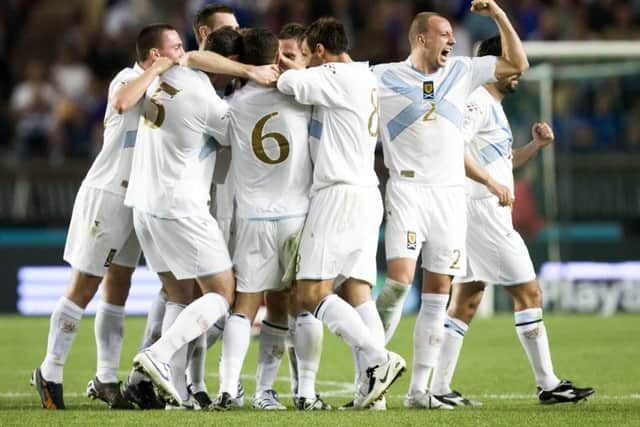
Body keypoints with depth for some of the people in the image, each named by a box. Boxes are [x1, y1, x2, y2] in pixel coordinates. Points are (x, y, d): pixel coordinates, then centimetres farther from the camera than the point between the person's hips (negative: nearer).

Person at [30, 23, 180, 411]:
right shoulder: (128, 78, -13)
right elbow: (122, 102, -36)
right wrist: (156, 71, -28)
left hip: (135, 200, 8)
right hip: (106, 194, -8)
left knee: (118, 290, 9)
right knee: (83, 289, -5)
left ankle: (106, 379, 12)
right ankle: (50, 374, 2)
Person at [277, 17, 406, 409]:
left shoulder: (339, 77, -9)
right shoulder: (367, 79, 18)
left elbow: (290, 83, -15)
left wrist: (288, 70, 6)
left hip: (339, 195, -9)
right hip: (367, 196, 9)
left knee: (313, 293, -10)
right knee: (356, 292, 2)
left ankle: (378, 358, -20)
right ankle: (370, 386, -9)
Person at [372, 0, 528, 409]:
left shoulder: (462, 72, 15)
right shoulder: (383, 77, 3)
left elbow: (517, 64, 19)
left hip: (451, 192, 4)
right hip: (408, 188, -4)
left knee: (438, 293, 2)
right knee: (400, 281, -20)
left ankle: (419, 390, 4)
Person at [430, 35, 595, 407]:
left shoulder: (493, 107, 21)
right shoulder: (477, 101, -10)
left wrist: (536, 145, 13)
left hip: (485, 215, 10)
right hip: (483, 209, -10)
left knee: (466, 302, 7)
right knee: (529, 292, -6)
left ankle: (440, 388, 5)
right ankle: (548, 384, -3)